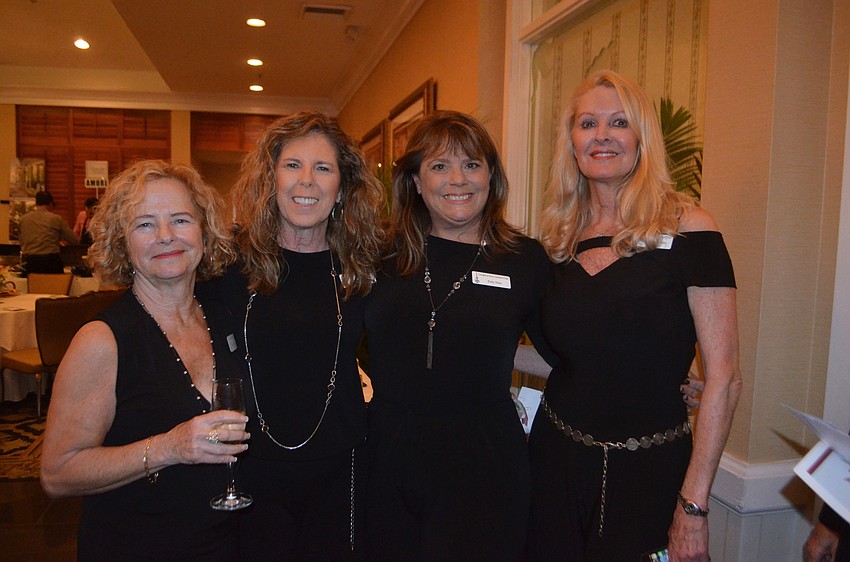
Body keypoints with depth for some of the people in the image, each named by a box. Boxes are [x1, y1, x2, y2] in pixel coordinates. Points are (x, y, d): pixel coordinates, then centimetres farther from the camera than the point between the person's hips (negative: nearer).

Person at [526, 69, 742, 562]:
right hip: (557, 457, 5)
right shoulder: (563, 236, 3)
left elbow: (724, 377, -13)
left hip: (648, 470, -4)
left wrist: (694, 504, -15)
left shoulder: (687, 227, -11)